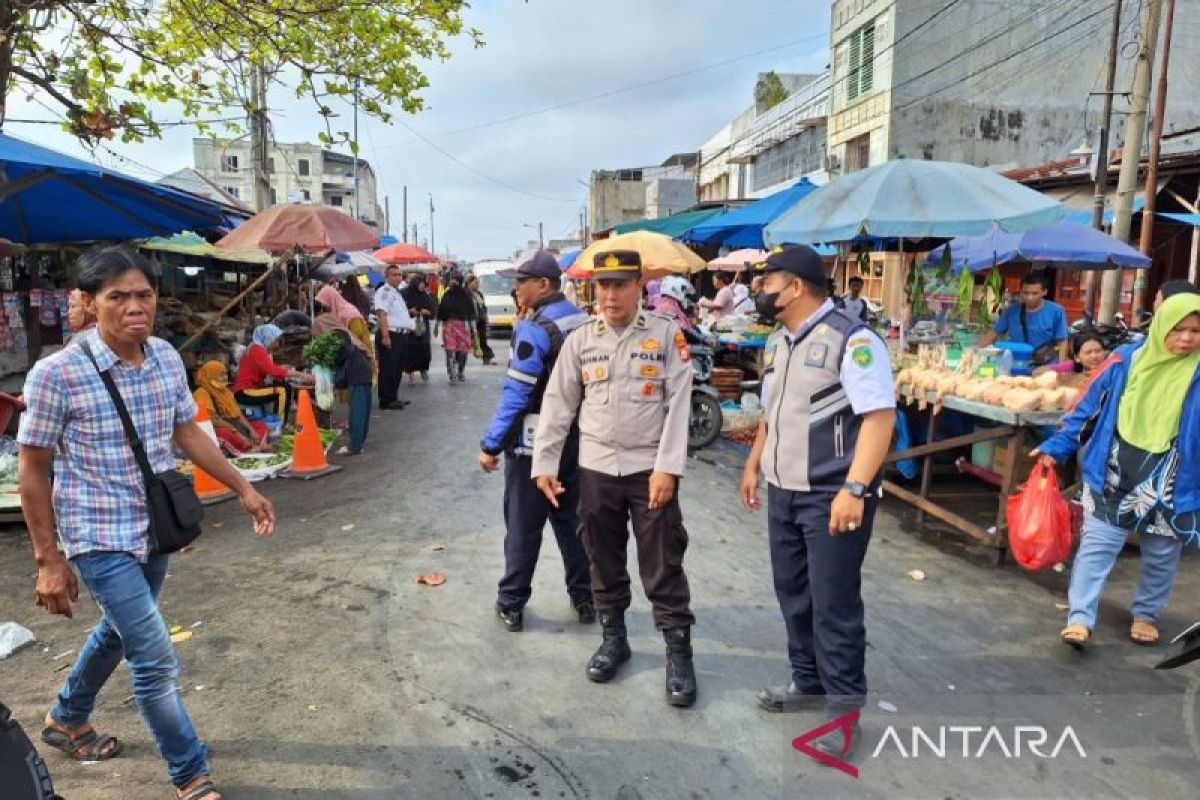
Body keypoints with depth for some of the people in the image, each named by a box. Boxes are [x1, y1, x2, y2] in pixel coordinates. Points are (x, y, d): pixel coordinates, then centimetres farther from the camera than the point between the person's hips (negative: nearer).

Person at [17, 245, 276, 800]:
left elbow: (187, 432, 9)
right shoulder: (56, 374, -19)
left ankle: (66, 719, 53)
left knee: (120, 630, 25)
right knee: (156, 660, -4)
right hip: (100, 539, -6)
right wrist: (48, 560, -8)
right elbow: (32, 472, -10)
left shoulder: (167, 359, -4)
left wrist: (244, 489, 6)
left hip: (154, 529, 6)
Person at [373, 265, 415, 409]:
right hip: (391, 335, -10)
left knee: (398, 369, 15)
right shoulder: (384, 291, -10)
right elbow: (382, 314, -20)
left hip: (402, 335, 10)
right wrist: (385, 336, -26)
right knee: (388, 369, -6)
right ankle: (386, 400, -2)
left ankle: (393, 397, 24)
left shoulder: (398, 292, 20)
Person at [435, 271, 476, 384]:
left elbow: (471, 312, 0)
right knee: (450, 350, -7)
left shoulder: (466, 294, -2)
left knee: (463, 350, 4)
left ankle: (461, 372, 25)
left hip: (463, 325, -2)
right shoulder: (447, 294, 7)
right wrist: (437, 325, 17)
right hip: (448, 324, 2)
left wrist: (472, 327, -2)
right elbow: (440, 311, 15)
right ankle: (452, 375, -7)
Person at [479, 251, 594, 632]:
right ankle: (584, 599, 25)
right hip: (577, 439, 7)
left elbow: (515, 394, -20)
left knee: (523, 527, 5)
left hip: (535, 442, -7)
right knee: (571, 519, 17)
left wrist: (490, 445, -15)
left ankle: (511, 605, 18)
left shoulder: (535, 330, -18)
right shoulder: (584, 322, 6)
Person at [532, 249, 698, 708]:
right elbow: (557, 405, 6)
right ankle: (613, 637, 33)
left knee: (663, 566, 3)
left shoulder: (666, 335, -3)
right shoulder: (580, 341, 4)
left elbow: (679, 404, -8)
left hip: (650, 469, -3)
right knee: (604, 561, 14)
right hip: (596, 469, 3)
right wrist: (544, 463, 2)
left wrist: (667, 467, -15)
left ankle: (679, 652, 18)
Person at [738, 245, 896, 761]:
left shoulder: (852, 339, -15)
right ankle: (809, 683, 34)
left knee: (834, 602, 2)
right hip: (783, 491, 8)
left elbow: (880, 416, -21)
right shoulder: (778, 342, 12)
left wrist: (854, 489, -27)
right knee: (793, 592, 16)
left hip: (831, 496, -8)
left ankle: (844, 707, 19)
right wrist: (753, 466, 22)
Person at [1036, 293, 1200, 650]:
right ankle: (1080, 618, 6)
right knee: (1096, 547, 0)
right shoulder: (1126, 360, -4)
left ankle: (1146, 614, 36)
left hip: (1169, 488, 0)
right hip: (1113, 479, 0)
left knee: (1160, 556, 16)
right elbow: (1089, 407, 3)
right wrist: (1056, 446, 1)